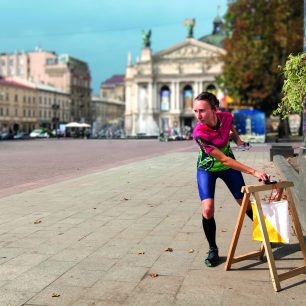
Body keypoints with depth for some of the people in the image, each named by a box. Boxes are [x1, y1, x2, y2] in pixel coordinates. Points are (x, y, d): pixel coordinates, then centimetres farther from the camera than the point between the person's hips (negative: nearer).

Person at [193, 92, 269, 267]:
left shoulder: (226, 117, -22)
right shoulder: (199, 133, -34)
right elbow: (223, 160, -35)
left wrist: (238, 140, -10)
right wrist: (254, 172, -37)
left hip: (229, 166, 3)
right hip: (207, 169, -3)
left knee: (245, 203, 9)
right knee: (208, 209, -18)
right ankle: (213, 249, 4)